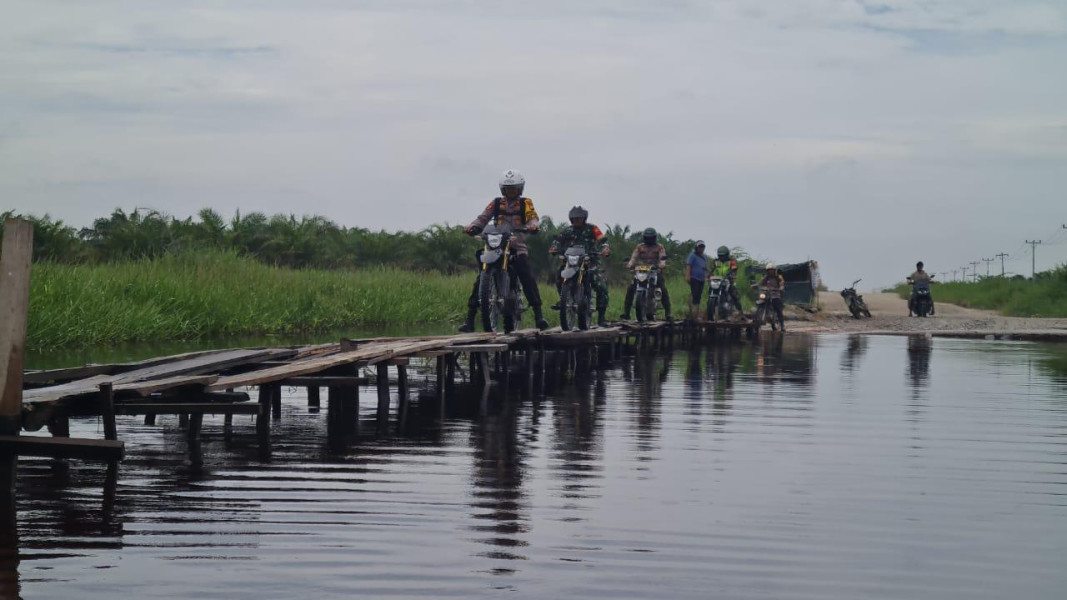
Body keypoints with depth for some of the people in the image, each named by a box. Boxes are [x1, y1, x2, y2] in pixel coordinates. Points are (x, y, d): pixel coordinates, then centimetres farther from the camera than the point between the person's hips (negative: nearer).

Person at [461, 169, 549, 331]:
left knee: (527, 278, -18)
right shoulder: (496, 203, 13)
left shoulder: (525, 203, 10)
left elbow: (533, 217, -4)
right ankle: (470, 315, -5)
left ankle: (538, 313, -16)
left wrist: (532, 225, -28)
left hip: (517, 245, -1)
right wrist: (472, 227, -15)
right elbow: (483, 217, 5)